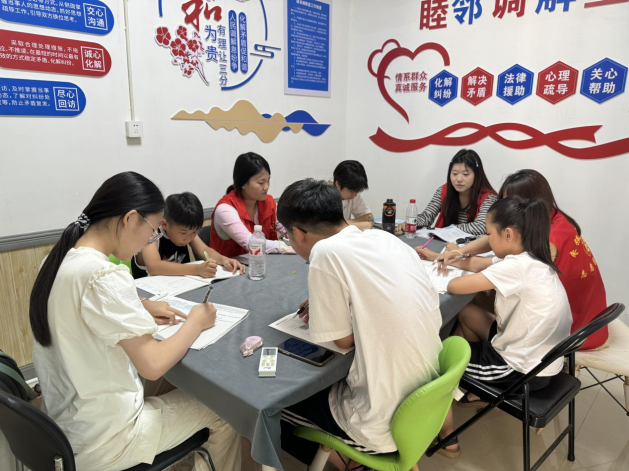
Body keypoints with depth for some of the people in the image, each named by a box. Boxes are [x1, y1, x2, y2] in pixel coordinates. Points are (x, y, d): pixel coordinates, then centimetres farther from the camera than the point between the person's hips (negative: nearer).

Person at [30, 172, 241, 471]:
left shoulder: (58, 260, -1)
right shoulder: (105, 277, -29)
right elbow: (153, 365, -26)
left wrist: (141, 309, 5)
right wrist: (196, 322, -11)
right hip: (100, 440, -8)